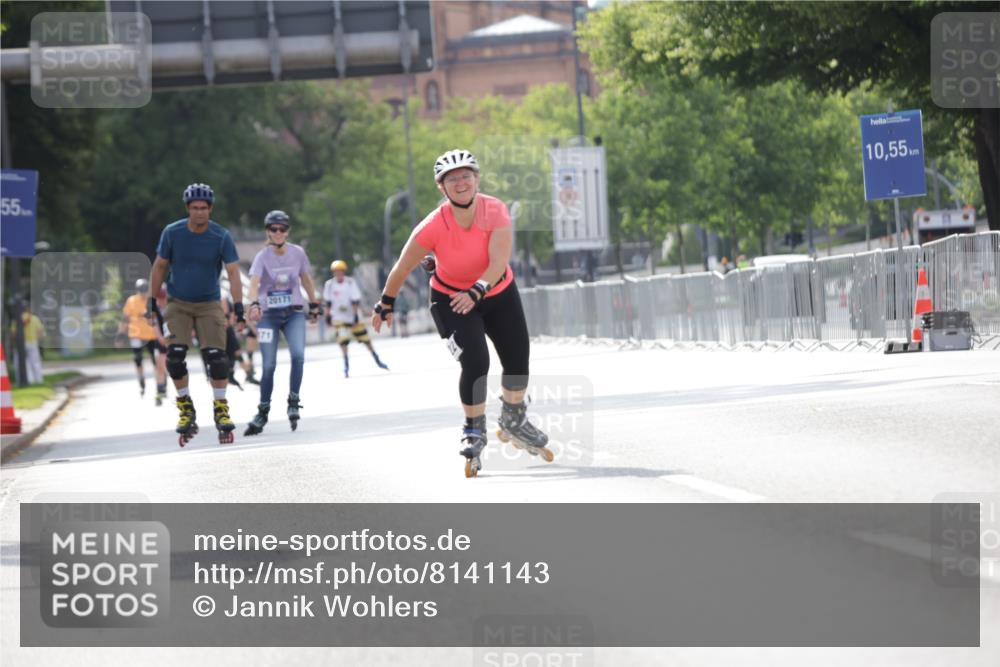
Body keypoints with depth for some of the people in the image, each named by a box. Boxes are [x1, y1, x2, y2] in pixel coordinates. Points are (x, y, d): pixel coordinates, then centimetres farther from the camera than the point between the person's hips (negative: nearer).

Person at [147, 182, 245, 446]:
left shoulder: (221, 237, -13)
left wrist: (239, 309, -26)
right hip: (178, 304, 1)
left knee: (215, 355, -14)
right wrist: (152, 302, 3)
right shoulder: (172, 233, -10)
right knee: (175, 355, -14)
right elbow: (160, 267, 2)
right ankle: (186, 408, 1)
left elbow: (233, 273, -16)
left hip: (209, 304, -1)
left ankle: (221, 408, 0)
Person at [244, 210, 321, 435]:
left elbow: (306, 279, 12)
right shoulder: (263, 257, -12)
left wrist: (314, 305, 17)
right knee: (269, 365, -4)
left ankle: (293, 403, -7)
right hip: (268, 315, -1)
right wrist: (254, 304, -46)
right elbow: (254, 282, -27)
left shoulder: (298, 253, -3)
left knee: (298, 355, -21)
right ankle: (263, 412, 11)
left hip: (294, 313, 1)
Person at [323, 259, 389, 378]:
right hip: (338, 318, 0)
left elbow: (355, 300, -9)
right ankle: (346, 366, -5)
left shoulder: (351, 282, -8)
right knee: (343, 341, -13)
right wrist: (328, 316, 6)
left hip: (352, 316, 0)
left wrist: (355, 315, -15)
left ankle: (377, 360, 17)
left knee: (365, 337, 4)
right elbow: (328, 302, 7)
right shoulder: (329, 285, -2)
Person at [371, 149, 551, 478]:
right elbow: (402, 268, -15)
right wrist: (386, 304, -5)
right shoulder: (434, 226, -28)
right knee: (475, 364, -19)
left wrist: (476, 291, -48)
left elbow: (499, 261, -34)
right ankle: (474, 432, 4)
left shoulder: (496, 211, -25)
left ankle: (514, 422, 39)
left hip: (498, 294, 3)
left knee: (518, 362, 10)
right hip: (450, 299, -3)